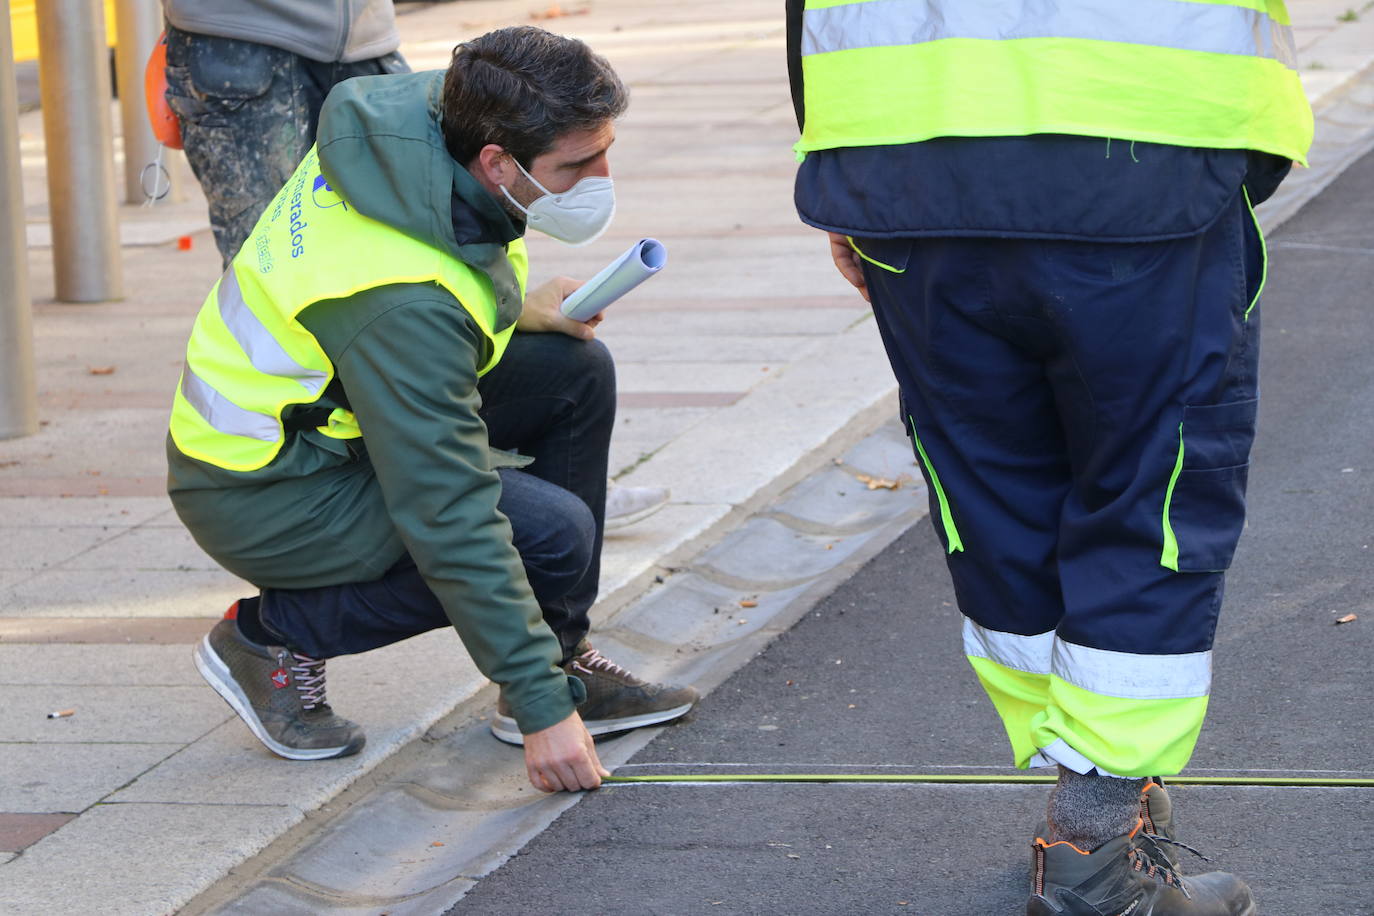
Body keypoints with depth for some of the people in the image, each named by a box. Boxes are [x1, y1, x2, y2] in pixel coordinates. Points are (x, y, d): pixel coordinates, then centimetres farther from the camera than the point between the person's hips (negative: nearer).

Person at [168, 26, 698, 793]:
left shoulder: (426, 107, -10)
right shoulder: (407, 299, -34)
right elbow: (451, 520, -32)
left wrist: (513, 310, -1)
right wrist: (542, 706, -28)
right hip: (264, 500, -9)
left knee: (574, 370, -2)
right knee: (554, 535, -20)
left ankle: (565, 662, 7)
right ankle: (274, 635, -4)